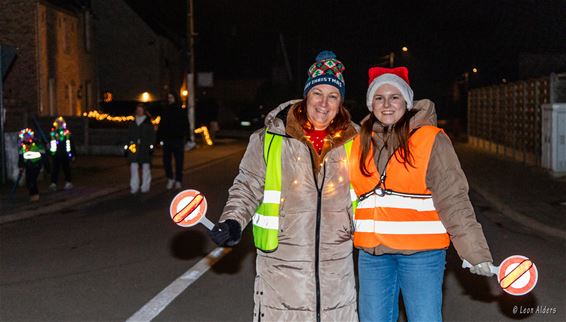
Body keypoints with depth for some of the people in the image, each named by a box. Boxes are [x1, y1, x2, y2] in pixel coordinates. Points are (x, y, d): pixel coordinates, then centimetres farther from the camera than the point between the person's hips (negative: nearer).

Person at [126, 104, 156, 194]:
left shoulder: (148, 123, 3)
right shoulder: (132, 123, 12)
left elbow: (152, 136, 2)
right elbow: (129, 136, 15)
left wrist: (151, 147, -5)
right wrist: (127, 147, 9)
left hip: (145, 148, -2)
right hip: (134, 148, 2)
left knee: (146, 167, 2)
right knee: (133, 167, -3)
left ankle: (145, 187, 10)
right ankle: (134, 187, 2)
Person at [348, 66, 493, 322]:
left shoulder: (431, 139, -6)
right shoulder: (361, 144, 8)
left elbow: (453, 199, -11)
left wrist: (475, 252, -18)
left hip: (421, 252, -4)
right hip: (372, 253, 5)